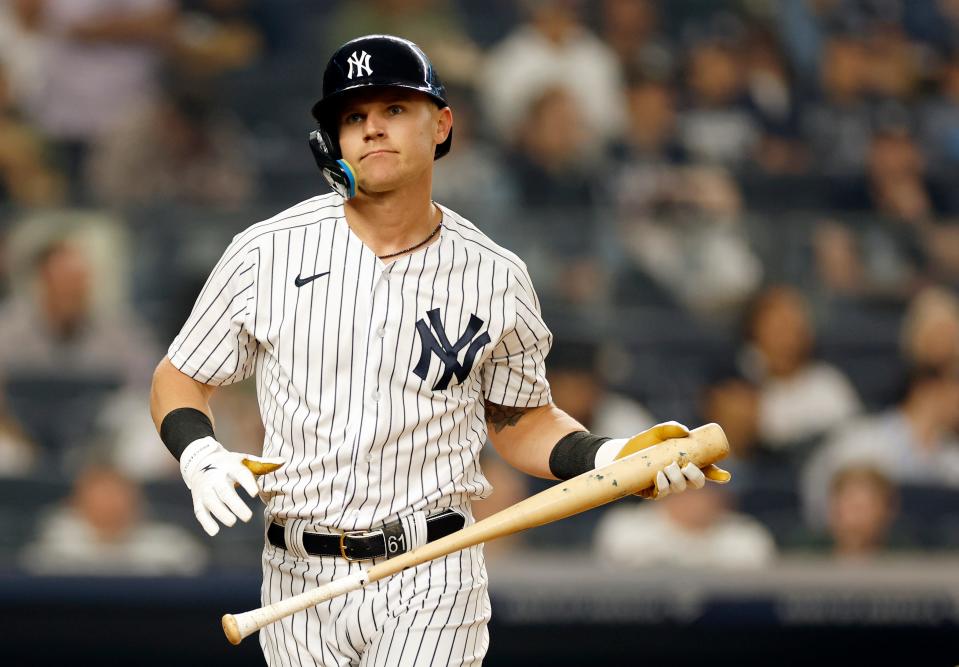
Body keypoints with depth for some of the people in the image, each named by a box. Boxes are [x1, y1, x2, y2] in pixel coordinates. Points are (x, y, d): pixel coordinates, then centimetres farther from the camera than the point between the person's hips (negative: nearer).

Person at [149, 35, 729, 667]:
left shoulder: (495, 278, 2)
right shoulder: (267, 253, -1)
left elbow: (520, 419, 13)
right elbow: (180, 377, 8)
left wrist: (613, 457, -5)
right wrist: (201, 458, -13)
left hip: (434, 588, -1)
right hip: (299, 580, 1)